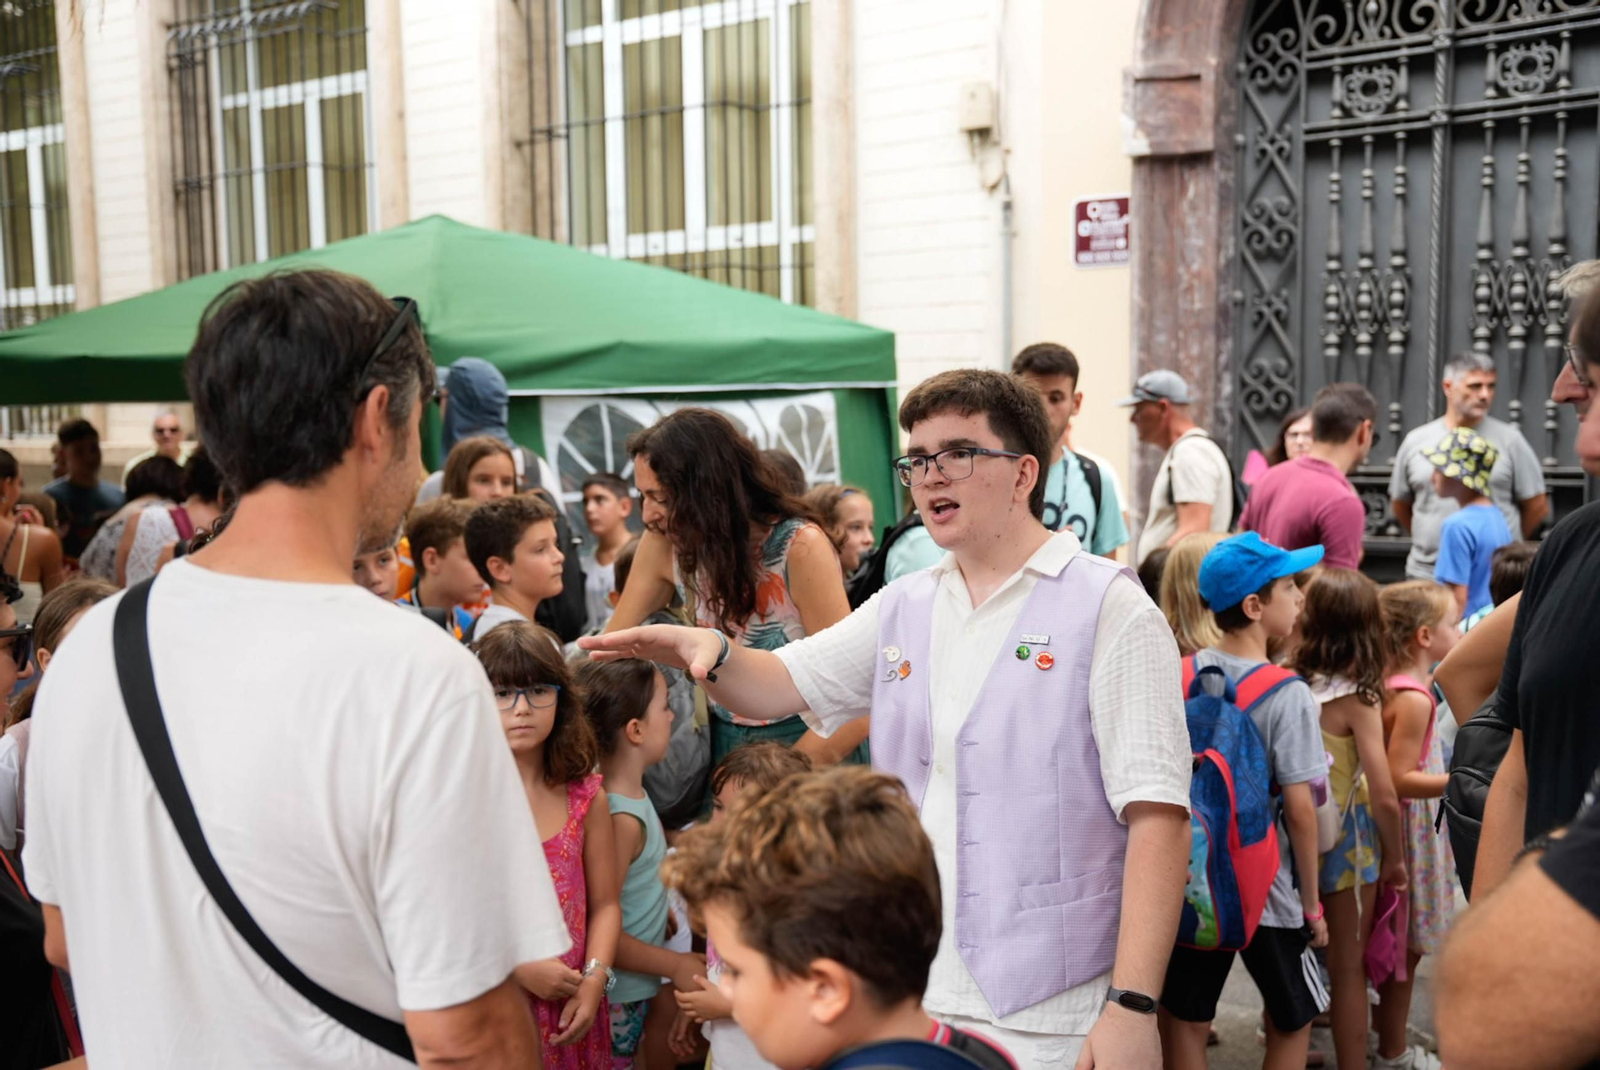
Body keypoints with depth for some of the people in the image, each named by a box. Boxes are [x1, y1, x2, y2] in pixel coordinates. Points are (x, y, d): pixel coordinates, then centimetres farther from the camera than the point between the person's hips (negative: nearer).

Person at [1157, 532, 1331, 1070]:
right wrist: (1312, 904, -4)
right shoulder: (1288, 695, -16)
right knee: (1292, 1021, 17)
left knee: (1185, 1019, 12)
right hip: (1264, 886, -4)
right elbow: (1299, 809, -15)